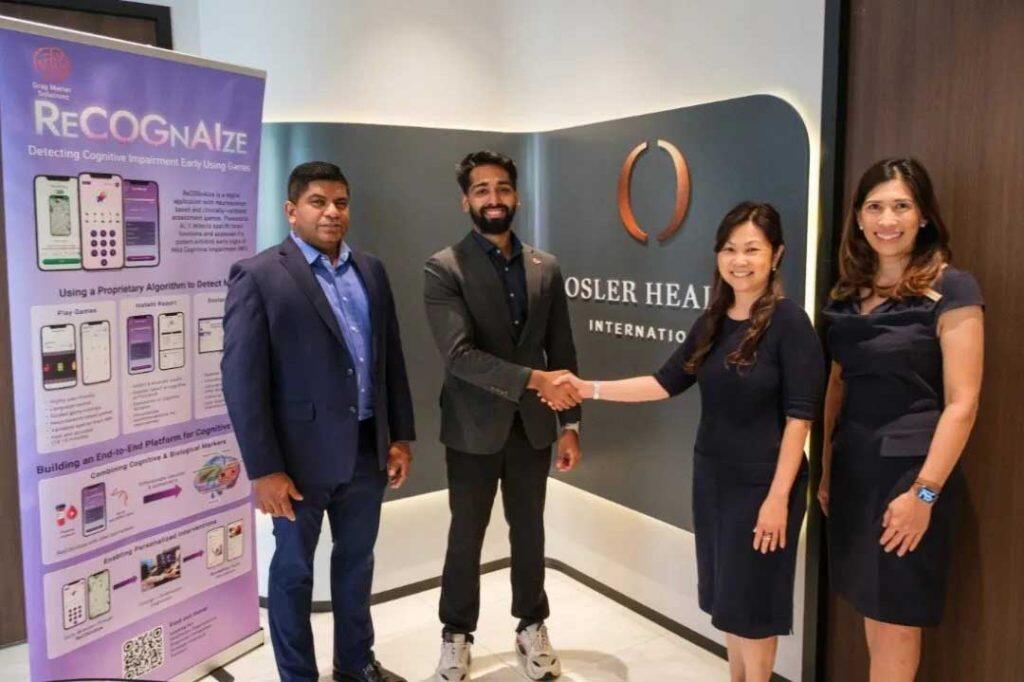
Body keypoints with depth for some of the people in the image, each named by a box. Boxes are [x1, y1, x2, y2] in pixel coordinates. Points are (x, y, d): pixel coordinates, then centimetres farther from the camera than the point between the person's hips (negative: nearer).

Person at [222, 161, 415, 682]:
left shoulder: (371, 271, 7)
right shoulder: (258, 276, -10)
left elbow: (391, 358, 10)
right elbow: (242, 378, -14)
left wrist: (401, 435, 8)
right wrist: (264, 468, -16)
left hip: (366, 449, 6)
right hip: (302, 454, -5)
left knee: (357, 559, 20)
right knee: (294, 569, 12)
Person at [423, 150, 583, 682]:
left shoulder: (546, 268, 4)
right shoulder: (444, 269, -11)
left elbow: (562, 352, 7)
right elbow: (459, 355, -22)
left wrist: (570, 423, 4)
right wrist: (534, 379, -27)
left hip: (532, 427, 4)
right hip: (473, 429, -3)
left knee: (529, 532, 17)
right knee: (466, 537, 12)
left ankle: (531, 626, 37)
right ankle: (457, 635, 33)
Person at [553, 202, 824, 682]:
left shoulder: (789, 322, -14)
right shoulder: (712, 322, 5)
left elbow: (799, 415, -15)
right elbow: (667, 382, 7)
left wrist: (778, 497, -17)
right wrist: (590, 388, -1)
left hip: (762, 484, -6)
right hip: (711, 477, 6)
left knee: (752, 600, 8)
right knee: (726, 594, 17)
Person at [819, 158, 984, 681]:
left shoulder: (951, 289, -10)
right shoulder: (847, 292, 8)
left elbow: (962, 402, -14)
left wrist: (924, 491, -18)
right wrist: (825, 468, 11)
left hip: (910, 466, -5)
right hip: (852, 463, 6)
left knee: (894, 617, 5)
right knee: (871, 607, 16)